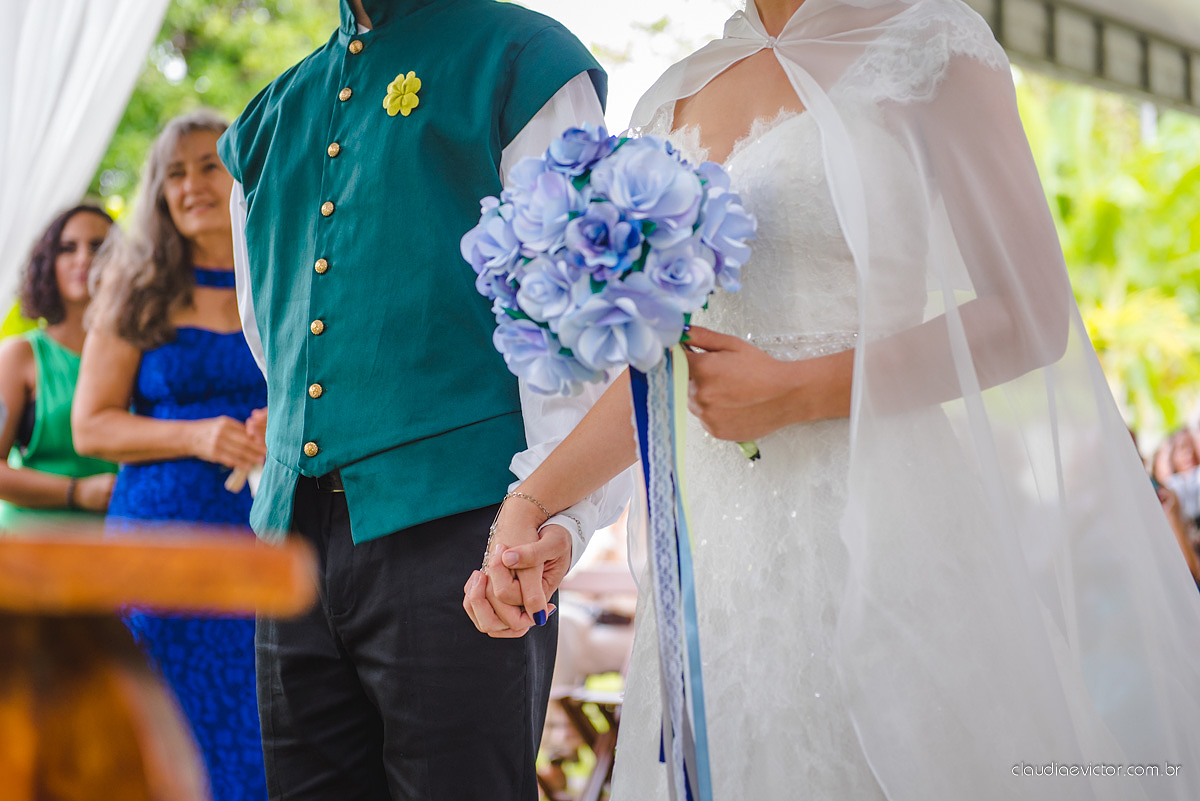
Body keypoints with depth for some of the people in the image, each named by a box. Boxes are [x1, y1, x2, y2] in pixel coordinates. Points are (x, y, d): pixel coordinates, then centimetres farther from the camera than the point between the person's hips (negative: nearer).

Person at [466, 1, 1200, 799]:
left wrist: (798, 393, -13)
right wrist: (529, 506, 2)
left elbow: (1031, 315, -6)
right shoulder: (674, 100, 14)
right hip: (718, 543, 5)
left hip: (876, 523, -4)